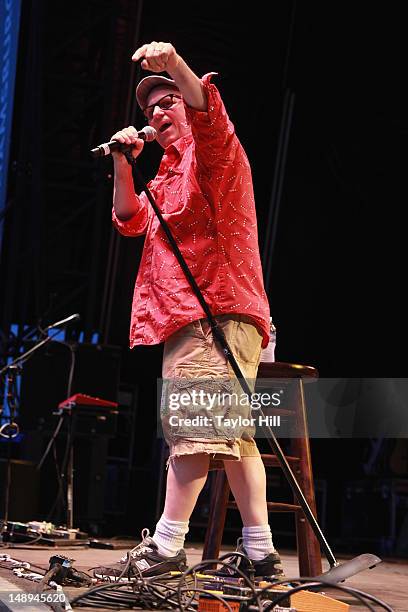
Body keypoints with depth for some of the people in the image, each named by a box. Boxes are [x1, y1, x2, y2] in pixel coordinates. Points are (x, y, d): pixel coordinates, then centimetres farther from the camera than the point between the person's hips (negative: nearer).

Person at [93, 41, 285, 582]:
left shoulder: (212, 153, 3)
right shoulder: (168, 176, 30)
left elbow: (209, 113, -20)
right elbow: (130, 220, 23)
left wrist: (176, 67, -39)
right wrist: (123, 164, 9)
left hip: (215, 311, -10)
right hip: (186, 316, 10)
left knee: (193, 422, -18)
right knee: (230, 434, 6)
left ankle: (165, 547, -23)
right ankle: (261, 552, 7)